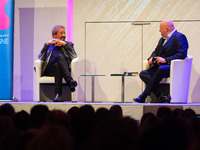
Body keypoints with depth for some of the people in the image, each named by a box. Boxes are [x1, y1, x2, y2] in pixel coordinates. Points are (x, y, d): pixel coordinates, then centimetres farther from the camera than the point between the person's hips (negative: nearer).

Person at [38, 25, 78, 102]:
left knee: (57, 65, -38)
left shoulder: (69, 44, 28)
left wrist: (64, 44, -2)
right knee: (60, 56, -34)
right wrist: (47, 44, 0)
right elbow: (40, 57, 9)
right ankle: (70, 81, -54)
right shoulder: (49, 45, 28)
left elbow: (74, 56, 6)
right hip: (49, 71, 0)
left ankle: (58, 94, -55)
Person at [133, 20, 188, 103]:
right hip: (159, 67, 9)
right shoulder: (162, 39, 24)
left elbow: (182, 54, -17)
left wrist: (165, 60, -22)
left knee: (161, 69, -39)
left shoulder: (179, 37, -5)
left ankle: (144, 96, -33)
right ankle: (163, 95, -29)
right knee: (143, 74, -16)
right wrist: (151, 58, 3)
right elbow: (156, 52, 28)